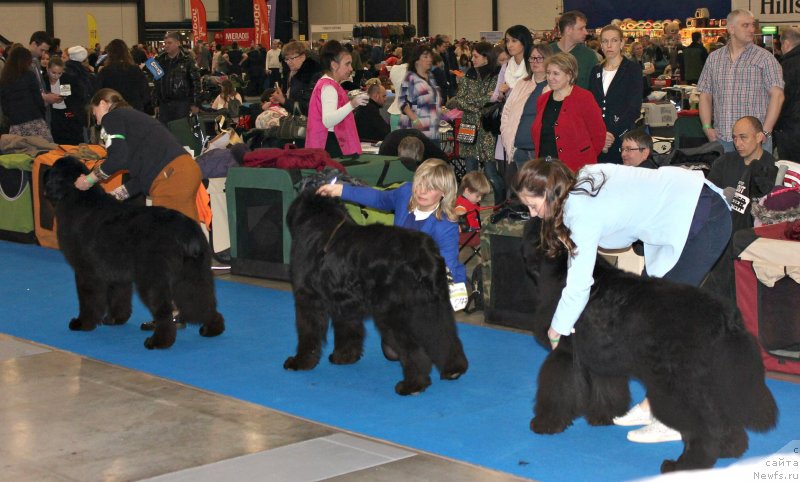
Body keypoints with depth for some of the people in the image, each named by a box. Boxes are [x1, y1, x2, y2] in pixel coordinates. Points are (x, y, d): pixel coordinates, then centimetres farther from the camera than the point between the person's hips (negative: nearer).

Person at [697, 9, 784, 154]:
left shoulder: (764, 58, -1)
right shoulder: (714, 58, 11)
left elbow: (777, 95, -6)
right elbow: (705, 95, 14)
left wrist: (765, 132, -14)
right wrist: (707, 127, 1)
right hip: (721, 139, 3)